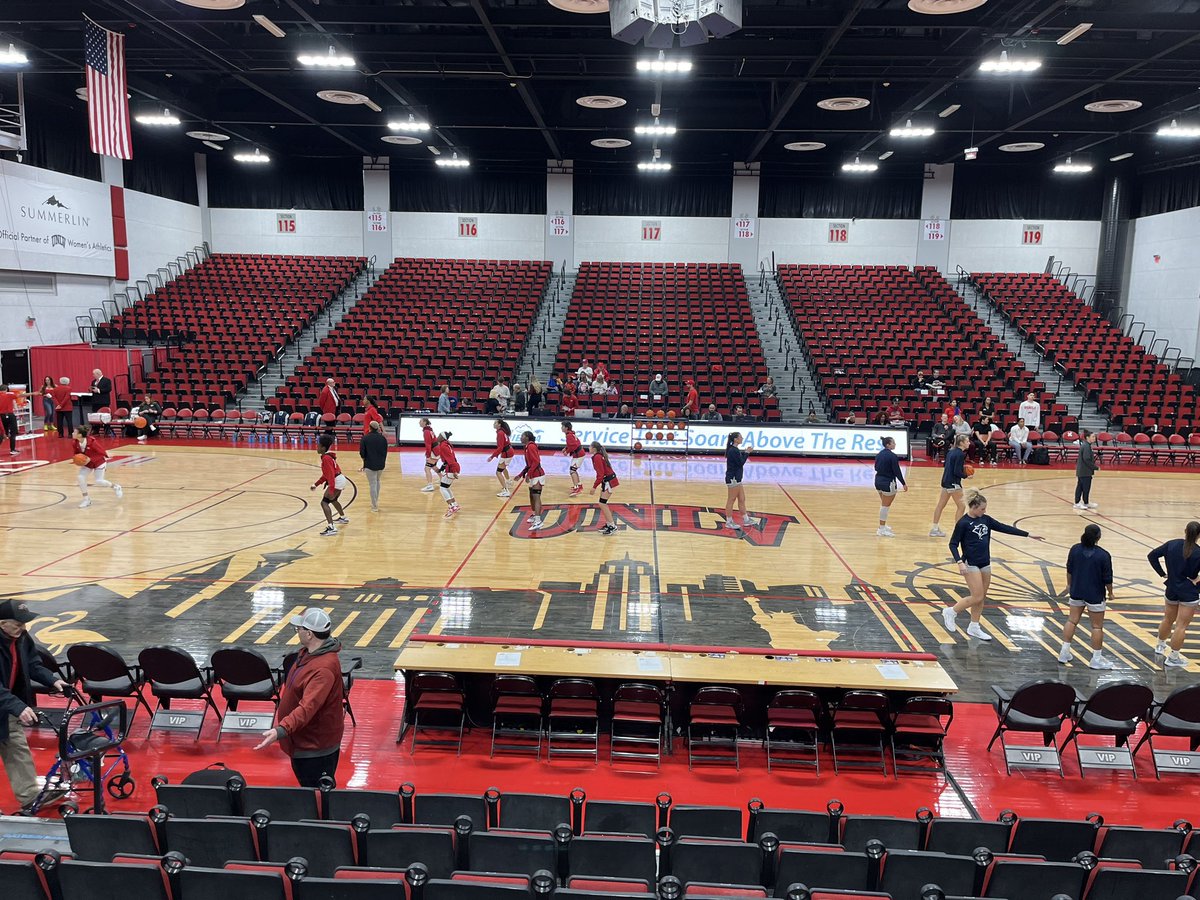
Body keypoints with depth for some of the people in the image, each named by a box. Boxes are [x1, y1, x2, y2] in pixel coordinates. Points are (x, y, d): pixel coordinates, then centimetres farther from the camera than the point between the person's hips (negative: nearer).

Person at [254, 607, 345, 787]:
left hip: (317, 747, -10)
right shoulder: (307, 652, 3)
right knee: (306, 787, 24)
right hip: (303, 741, 10)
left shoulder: (324, 667, -31)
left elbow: (308, 707, -38)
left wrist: (280, 731, -46)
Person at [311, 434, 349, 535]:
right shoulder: (329, 456, 13)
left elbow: (331, 475, -26)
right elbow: (326, 474, 20)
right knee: (333, 500, 33)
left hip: (337, 481, -11)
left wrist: (331, 490, -33)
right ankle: (343, 518, 54)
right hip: (341, 480, 11)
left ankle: (331, 528, -26)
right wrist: (316, 484, 20)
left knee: (324, 502, -16)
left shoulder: (326, 458, -18)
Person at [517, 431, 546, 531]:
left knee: (536, 497, -16)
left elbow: (536, 461, -22)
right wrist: (520, 474, 23)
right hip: (533, 476, 10)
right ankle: (535, 515, 36)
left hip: (537, 476, -10)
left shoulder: (531, 446, -13)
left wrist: (528, 474, -24)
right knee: (532, 496, 20)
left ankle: (538, 521, -23)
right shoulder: (528, 447, 16)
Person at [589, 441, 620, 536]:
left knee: (602, 504, -7)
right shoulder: (600, 455, 10)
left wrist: (594, 487, -18)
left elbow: (601, 474, -22)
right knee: (603, 503, 15)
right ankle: (608, 524, 22)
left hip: (608, 481, -10)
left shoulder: (597, 457, -18)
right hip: (607, 480, 10)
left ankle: (612, 526, -3)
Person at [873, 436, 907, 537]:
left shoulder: (879, 454, 5)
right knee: (886, 506, 0)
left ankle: (883, 526, 31)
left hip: (878, 481, 8)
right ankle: (882, 530, 4)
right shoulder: (892, 456, -18)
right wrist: (904, 483, -9)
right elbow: (897, 471, -17)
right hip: (888, 483, -8)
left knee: (884, 505, 21)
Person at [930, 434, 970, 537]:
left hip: (946, 481, 9)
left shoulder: (951, 451, 9)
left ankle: (935, 529, 24)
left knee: (941, 505, 15)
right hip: (953, 483, -9)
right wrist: (966, 475, -5)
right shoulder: (960, 454, -17)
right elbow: (957, 472, -21)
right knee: (961, 506, 0)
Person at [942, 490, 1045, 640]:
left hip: (985, 564, 7)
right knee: (977, 597, -9)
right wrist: (960, 562, -23)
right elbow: (953, 544, -12)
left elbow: (1005, 528, 10)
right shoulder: (963, 523, -13)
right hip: (971, 564, -7)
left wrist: (1028, 535, 9)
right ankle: (950, 612, 9)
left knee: (982, 597, 11)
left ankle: (974, 628, 22)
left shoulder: (986, 519, 6)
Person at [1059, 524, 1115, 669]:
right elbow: (1107, 578, -11)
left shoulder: (1075, 549, -5)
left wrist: (1069, 585, 19)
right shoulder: (1103, 555, -18)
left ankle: (1064, 652, 17)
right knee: (1097, 626, 6)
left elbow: (1069, 570, 5)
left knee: (1072, 620, 14)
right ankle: (1097, 659, 12)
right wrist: (1110, 593, 4)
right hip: (1095, 595, -5)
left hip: (1076, 592, 5)